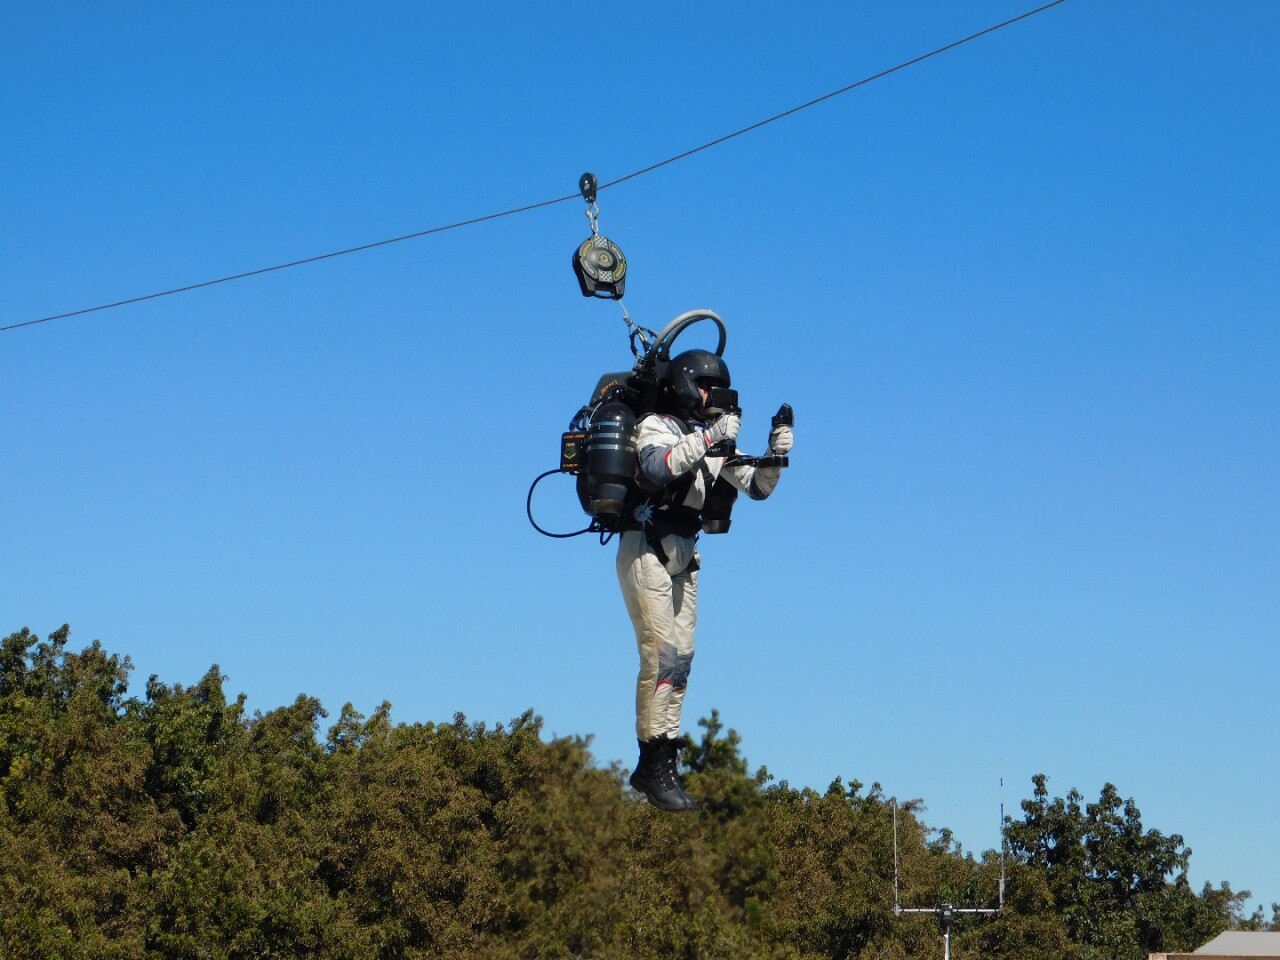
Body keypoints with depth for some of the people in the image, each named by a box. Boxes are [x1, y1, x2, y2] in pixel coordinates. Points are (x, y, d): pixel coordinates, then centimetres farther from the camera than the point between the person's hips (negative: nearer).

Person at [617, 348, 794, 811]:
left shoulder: (712, 438, 14)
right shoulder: (656, 426, -7)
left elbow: (756, 487, 11)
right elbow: (656, 468, -29)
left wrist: (774, 456, -8)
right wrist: (710, 437, -31)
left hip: (682, 559, 8)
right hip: (646, 552, -8)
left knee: (680, 657, 6)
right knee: (661, 653, -15)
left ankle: (658, 764, 11)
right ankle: (655, 765, -15)